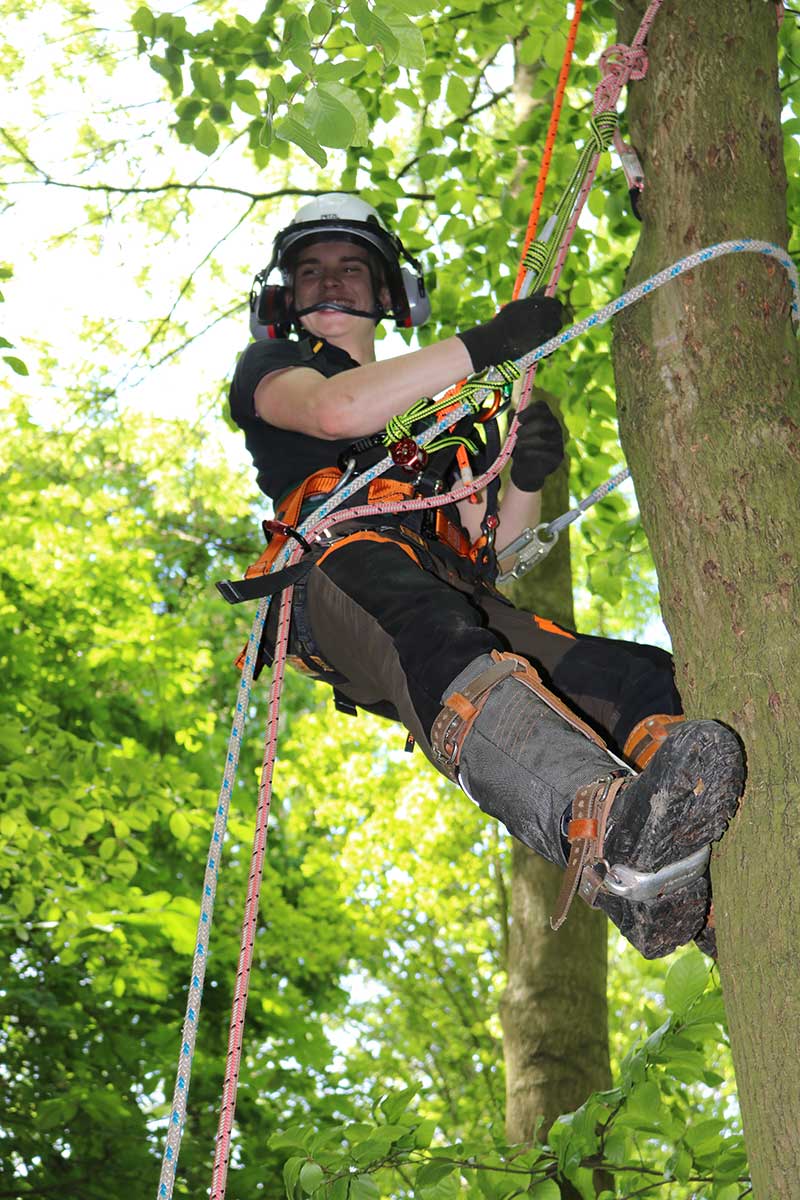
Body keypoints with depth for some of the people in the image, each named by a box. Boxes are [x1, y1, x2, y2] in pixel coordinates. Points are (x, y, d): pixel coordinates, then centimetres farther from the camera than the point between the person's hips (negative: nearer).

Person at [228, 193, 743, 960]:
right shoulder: (267, 370, 26)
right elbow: (336, 410, 0)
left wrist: (526, 478, 10)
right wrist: (487, 344, 0)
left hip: (456, 601, 5)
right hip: (340, 569, -5)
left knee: (647, 681, -23)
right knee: (439, 643, -43)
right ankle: (604, 830, -70)